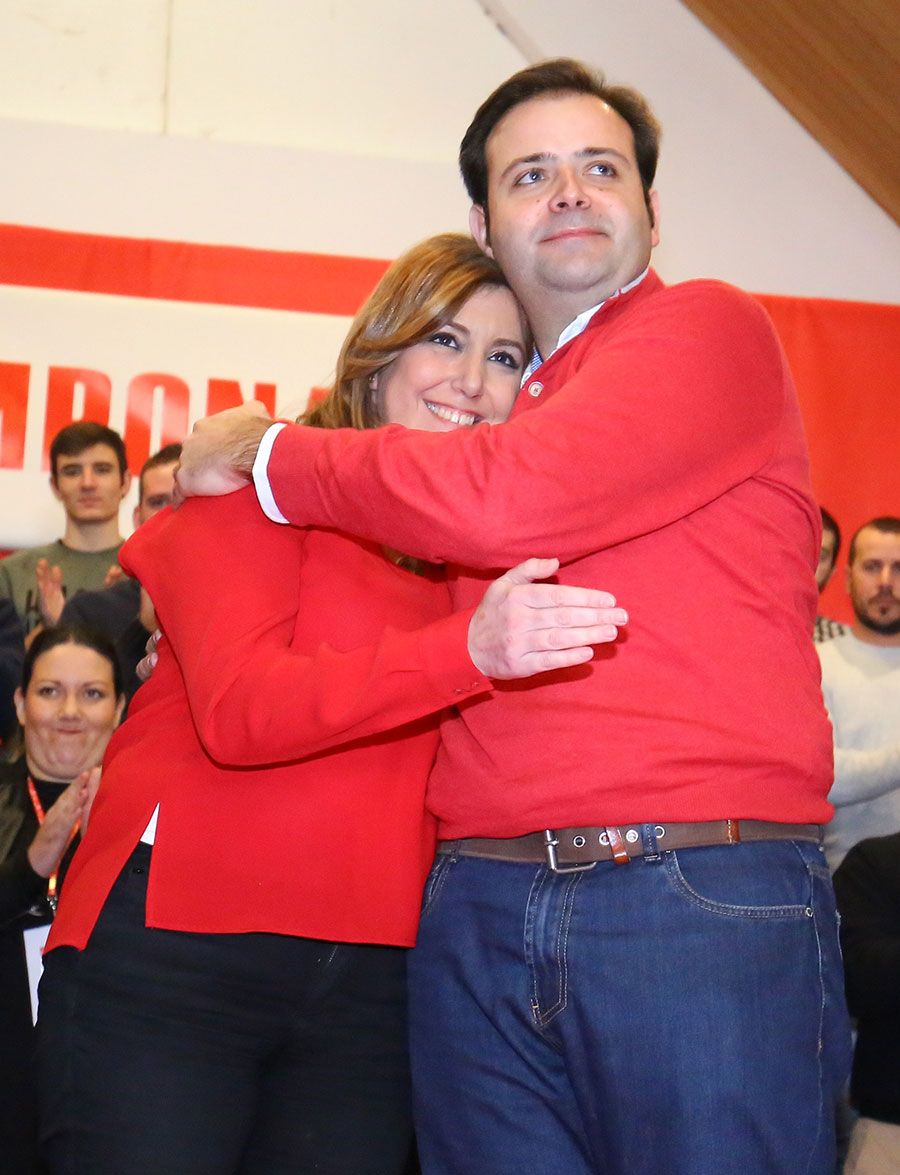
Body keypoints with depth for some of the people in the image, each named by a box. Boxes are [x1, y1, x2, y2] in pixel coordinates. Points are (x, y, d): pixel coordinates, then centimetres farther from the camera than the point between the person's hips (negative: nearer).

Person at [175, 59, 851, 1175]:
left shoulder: (708, 331, 0)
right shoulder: (509, 402, 20)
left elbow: (500, 499, -15)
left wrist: (264, 452, -2)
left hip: (701, 902, -6)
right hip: (478, 910, 6)